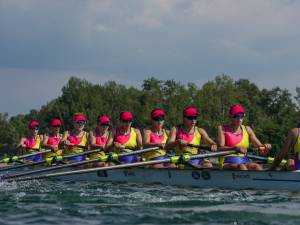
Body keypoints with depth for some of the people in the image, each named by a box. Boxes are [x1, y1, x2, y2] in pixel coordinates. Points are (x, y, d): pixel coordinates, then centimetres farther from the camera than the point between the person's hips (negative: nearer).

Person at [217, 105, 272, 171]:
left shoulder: (247, 130, 16)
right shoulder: (222, 129, 6)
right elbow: (220, 148, -11)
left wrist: (265, 147, -14)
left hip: (245, 163, 3)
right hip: (227, 164, -3)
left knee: (257, 166, -29)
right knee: (241, 167, -35)